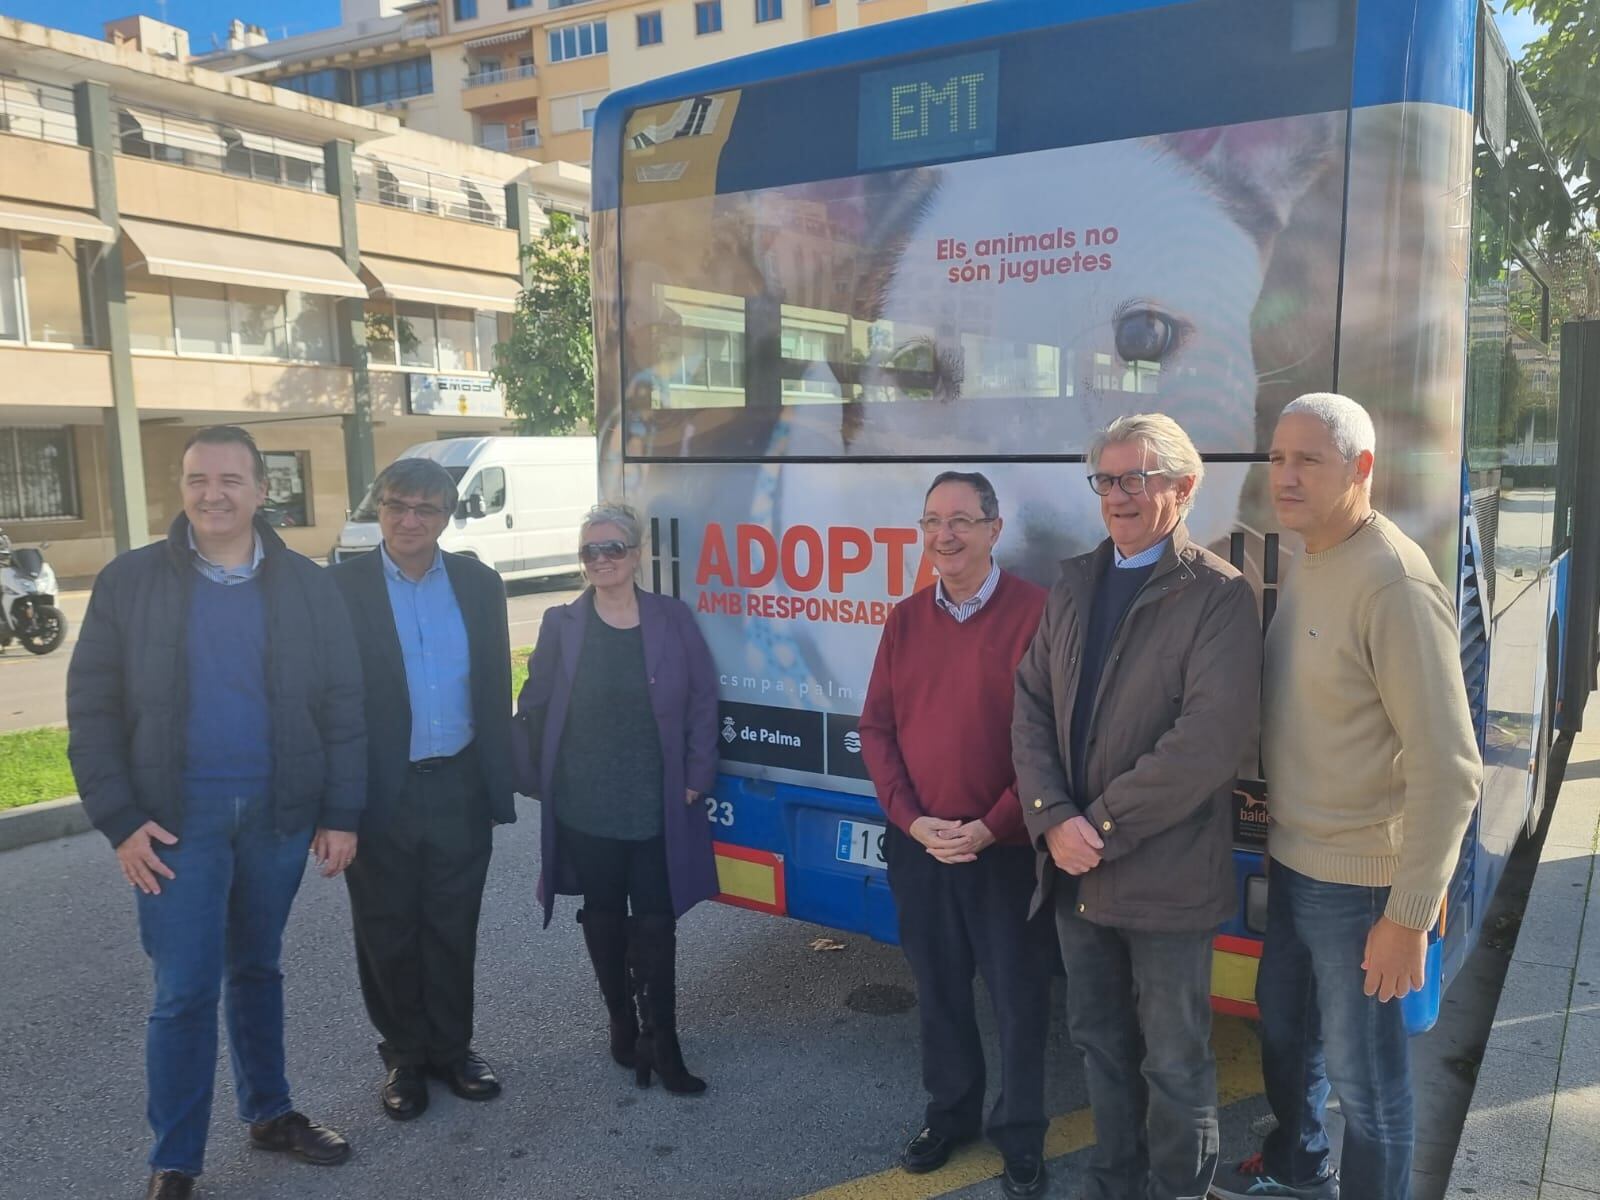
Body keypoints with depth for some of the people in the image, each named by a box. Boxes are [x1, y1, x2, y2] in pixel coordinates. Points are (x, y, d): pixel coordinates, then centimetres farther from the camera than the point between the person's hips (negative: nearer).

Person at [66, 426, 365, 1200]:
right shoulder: (130, 581, -3)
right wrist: (120, 820, -8)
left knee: (257, 970, 17)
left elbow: (342, 707, 1)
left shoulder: (306, 585, 0)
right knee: (185, 992, 1)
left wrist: (341, 813, -3)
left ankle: (270, 1113, 35)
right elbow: (93, 710, -2)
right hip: (178, 818, -2)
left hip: (279, 814, 2)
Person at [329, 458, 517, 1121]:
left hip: (458, 788, 2)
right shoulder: (341, 587, -5)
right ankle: (404, 1055, 31)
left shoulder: (478, 584, 3)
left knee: (453, 929, 14)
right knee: (388, 935, 12)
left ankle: (451, 1047, 32)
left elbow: (495, 692, 5)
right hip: (380, 793, -2)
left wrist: (498, 787, 3)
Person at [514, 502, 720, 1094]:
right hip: (585, 808, 1)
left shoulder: (673, 619, -2)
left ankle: (660, 1042, 14)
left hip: (658, 807, -1)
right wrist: (537, 781, 0)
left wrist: (696, 777, -4)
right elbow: (535, 708, 2)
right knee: (604, 918, 14)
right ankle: (623, 1023, 32)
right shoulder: (562, 625, 0)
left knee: (656, 923, 2)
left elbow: (702, 701, 0)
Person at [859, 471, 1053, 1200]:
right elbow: (876, 728, 5)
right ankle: (950, 1112, 38)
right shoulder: (904, 620, 5)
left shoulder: (1034, 612, -10)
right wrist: (912, 819, -7)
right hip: (917, 846, 4)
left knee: (1018, 999, 8)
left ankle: (1020, 1137, 28)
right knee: (939, 991, 17)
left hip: (1005, 848, -4)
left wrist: (993, 825, -16)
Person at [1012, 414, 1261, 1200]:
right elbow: (1032, 706, 3)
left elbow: (1212, 738, -20)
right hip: (1075, 867, 6)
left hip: (1164, 874, -5)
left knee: (1175, 1063, 12)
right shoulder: (1073, 582, 8)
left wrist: (1101, 828, -18)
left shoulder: (1220, 595, -10)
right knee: (1101, 1044, 21)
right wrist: (1053, 819, -11)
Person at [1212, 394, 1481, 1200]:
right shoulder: (1307, 564, 5)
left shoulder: (1395, 584, -22)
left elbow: (1449, 769, -23)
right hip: (1292, 859, 9)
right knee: (1282, 1018, 25)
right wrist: (1273, 805, 11)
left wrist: (1410, 915, -20)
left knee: (1363, 1072, 8)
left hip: (1359, 878, -9)